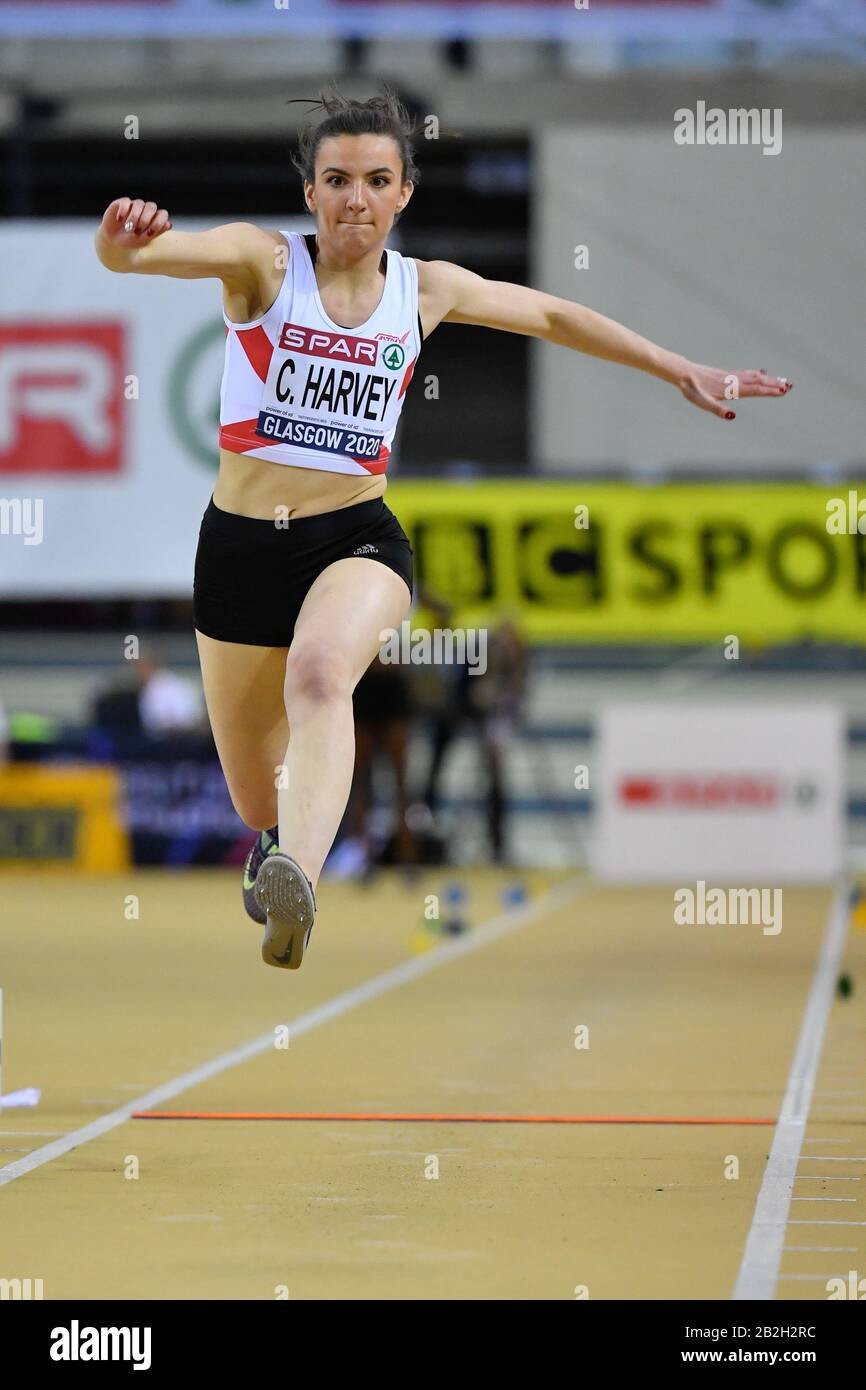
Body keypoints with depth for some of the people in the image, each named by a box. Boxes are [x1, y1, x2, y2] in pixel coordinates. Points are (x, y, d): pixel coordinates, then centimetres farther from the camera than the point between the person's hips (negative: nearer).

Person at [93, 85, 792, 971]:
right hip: (240, 544, 0)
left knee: (319, 674, -36)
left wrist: (681, 372, 22)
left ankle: (297, 883, -57)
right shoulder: (263, 261, -6)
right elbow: (166, 251, -27)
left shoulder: (426, 290, 4)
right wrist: (125, 241, -52)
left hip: (356, 539, 0)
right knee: (256, 799, 11)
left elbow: (552, 316, 20)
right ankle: (278, 841, 50)